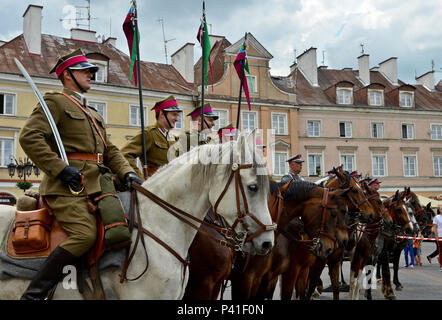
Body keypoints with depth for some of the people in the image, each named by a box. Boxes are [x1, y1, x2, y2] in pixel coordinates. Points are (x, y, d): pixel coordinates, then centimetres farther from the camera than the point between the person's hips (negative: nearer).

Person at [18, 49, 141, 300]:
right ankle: (34, 293, -18)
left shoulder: (94, 115, 29)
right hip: (67, 186, -8)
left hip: (95, 185, 8)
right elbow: (29, 137, -9)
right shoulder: (55, 102, 4)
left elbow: (110, 151, 24)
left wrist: (127, 173, 5)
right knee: (85, 234, -26)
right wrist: (60, 168, -17)